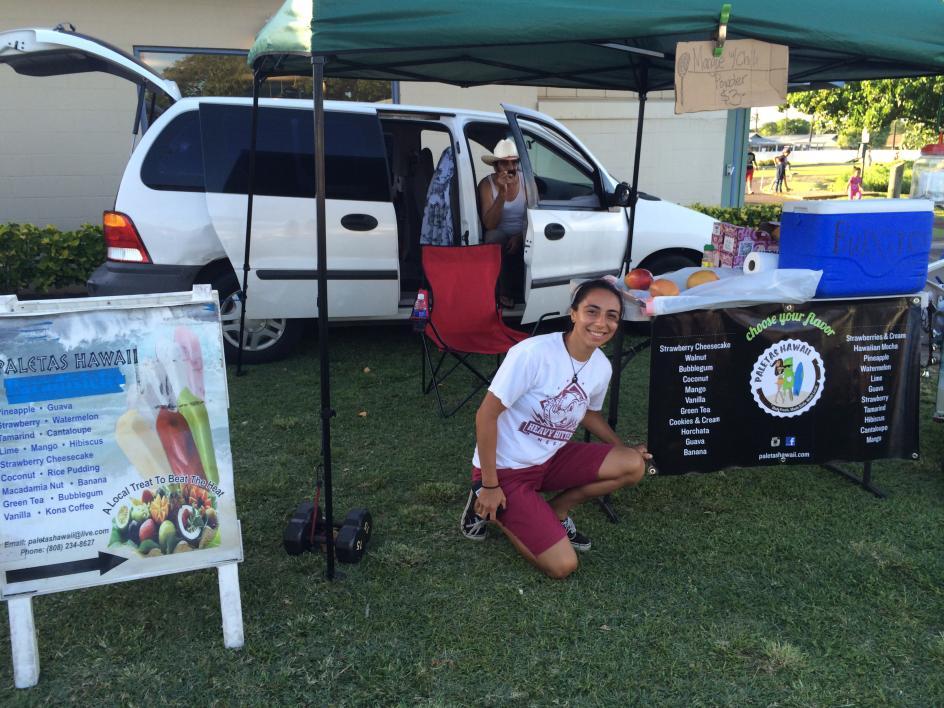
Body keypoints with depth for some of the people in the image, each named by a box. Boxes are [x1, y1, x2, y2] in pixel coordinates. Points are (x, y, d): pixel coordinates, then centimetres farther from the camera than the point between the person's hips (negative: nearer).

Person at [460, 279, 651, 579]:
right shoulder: (533, 353, -27)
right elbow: (486, 415, -21)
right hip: (506, 469, -7)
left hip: (551, 459, 7)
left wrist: (623, 448, 7)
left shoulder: (602, 367, -4)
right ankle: (489, 508, 7)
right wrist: (490, 485, -17)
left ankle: (556, 510, 8)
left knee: (633, 466, -10)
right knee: (563, 565, -13)